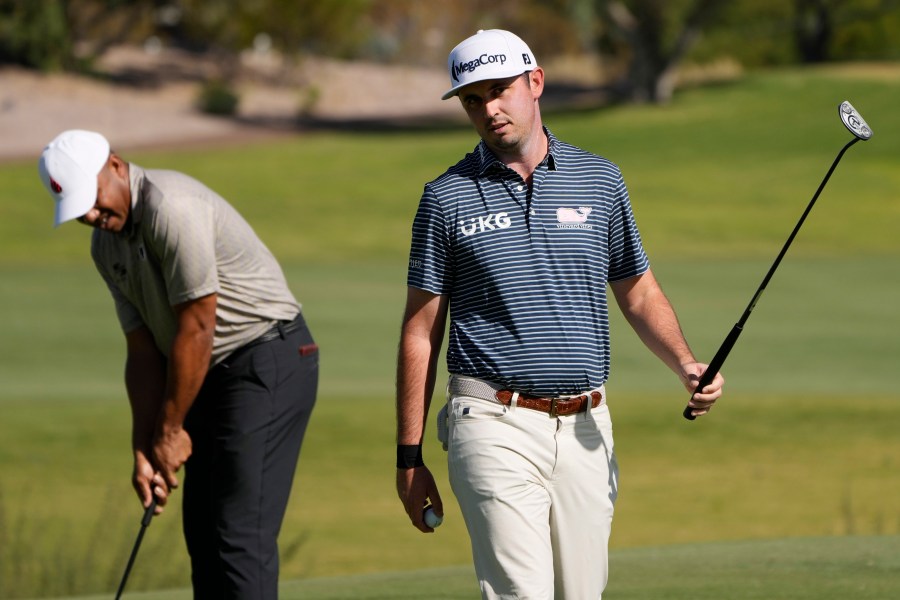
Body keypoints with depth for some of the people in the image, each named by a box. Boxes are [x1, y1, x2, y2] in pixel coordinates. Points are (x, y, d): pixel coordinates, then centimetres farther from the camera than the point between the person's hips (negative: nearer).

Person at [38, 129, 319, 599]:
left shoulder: (172, 207, -22)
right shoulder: (107, 246, 8)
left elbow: (196, 329, -21)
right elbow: (143, 350, 9)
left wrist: (170, 431, -11)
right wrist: (144, 451, 1)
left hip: (268, 363, -10)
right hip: (215, 375, 10)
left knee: (240, 531, -14)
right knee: (203, 529, 11)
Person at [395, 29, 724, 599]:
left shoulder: (600, 180, 10)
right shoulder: (447, 198, 3)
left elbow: (640, 293, 17)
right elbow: (421, 332, 5)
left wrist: (687, 365, -3)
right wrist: (410, 456, 2)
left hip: (585, 427, 3)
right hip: (497, 428, -3)